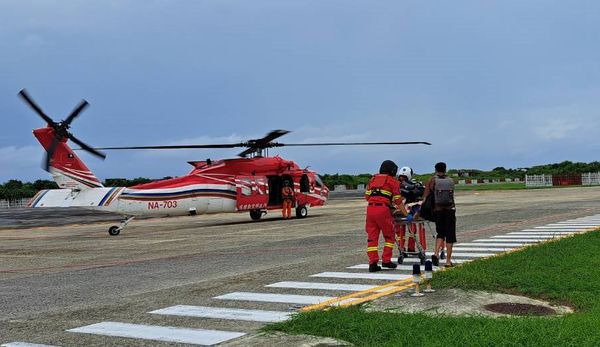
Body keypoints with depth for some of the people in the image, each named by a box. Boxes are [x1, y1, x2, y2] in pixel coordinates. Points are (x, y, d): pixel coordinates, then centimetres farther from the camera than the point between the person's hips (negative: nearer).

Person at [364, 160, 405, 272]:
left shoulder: (373, 179, 21)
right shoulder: (392, 181, 7)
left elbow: (366, 196, 19)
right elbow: (398, 200, 5)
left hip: (370, 208, 4)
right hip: (383, 209, -4)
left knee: (372, 237, 6)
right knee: (389, 236, 11)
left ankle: (372, 263, 2)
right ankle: (386, 260, 8)